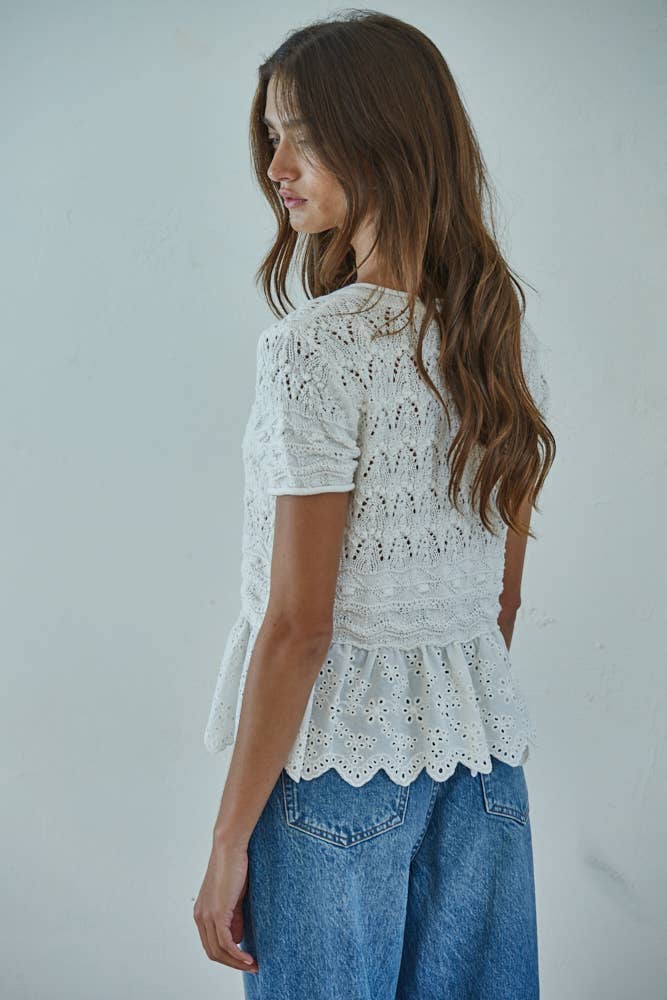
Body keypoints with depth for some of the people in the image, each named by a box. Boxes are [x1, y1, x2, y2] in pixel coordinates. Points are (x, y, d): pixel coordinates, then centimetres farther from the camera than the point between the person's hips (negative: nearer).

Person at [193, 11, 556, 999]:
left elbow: (298, 626, -19)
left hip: (341, 748, -6)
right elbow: (504, 592, 9)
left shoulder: (316, 347, -19)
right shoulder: (509, 332, 2)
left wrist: (229, 842, -10)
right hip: (482, 745, 7)